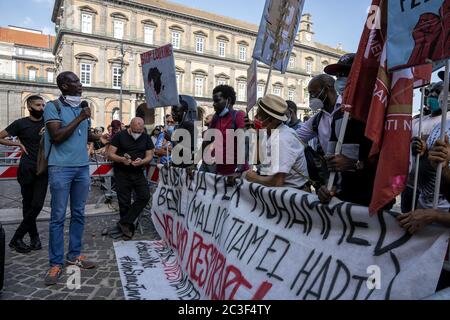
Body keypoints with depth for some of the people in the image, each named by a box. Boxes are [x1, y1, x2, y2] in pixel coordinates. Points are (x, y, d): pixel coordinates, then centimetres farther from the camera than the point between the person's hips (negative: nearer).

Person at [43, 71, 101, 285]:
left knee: (79, 213, 11)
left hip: (83, 167, 6)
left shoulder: (82, 107, 12)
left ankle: (74, 255, 24)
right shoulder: (53, 107, -7)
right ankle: (56, 263, 12)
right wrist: (79, 118, -16)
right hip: (61, 168, -6)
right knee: (58, 216, 1)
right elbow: (56, 137, -17)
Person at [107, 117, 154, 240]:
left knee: (144, 196, -15)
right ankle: (128, 228, 18)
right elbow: (110, 154, -4)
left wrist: (142, 161, -19)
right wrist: (122, 159, -23)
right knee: (124, 202, 1)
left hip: (138, 173, 2)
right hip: (122, 173, -2)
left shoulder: (146, 138, 5)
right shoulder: (120, 136, -2)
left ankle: (124, 222, -4)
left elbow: (149, 156, 3)